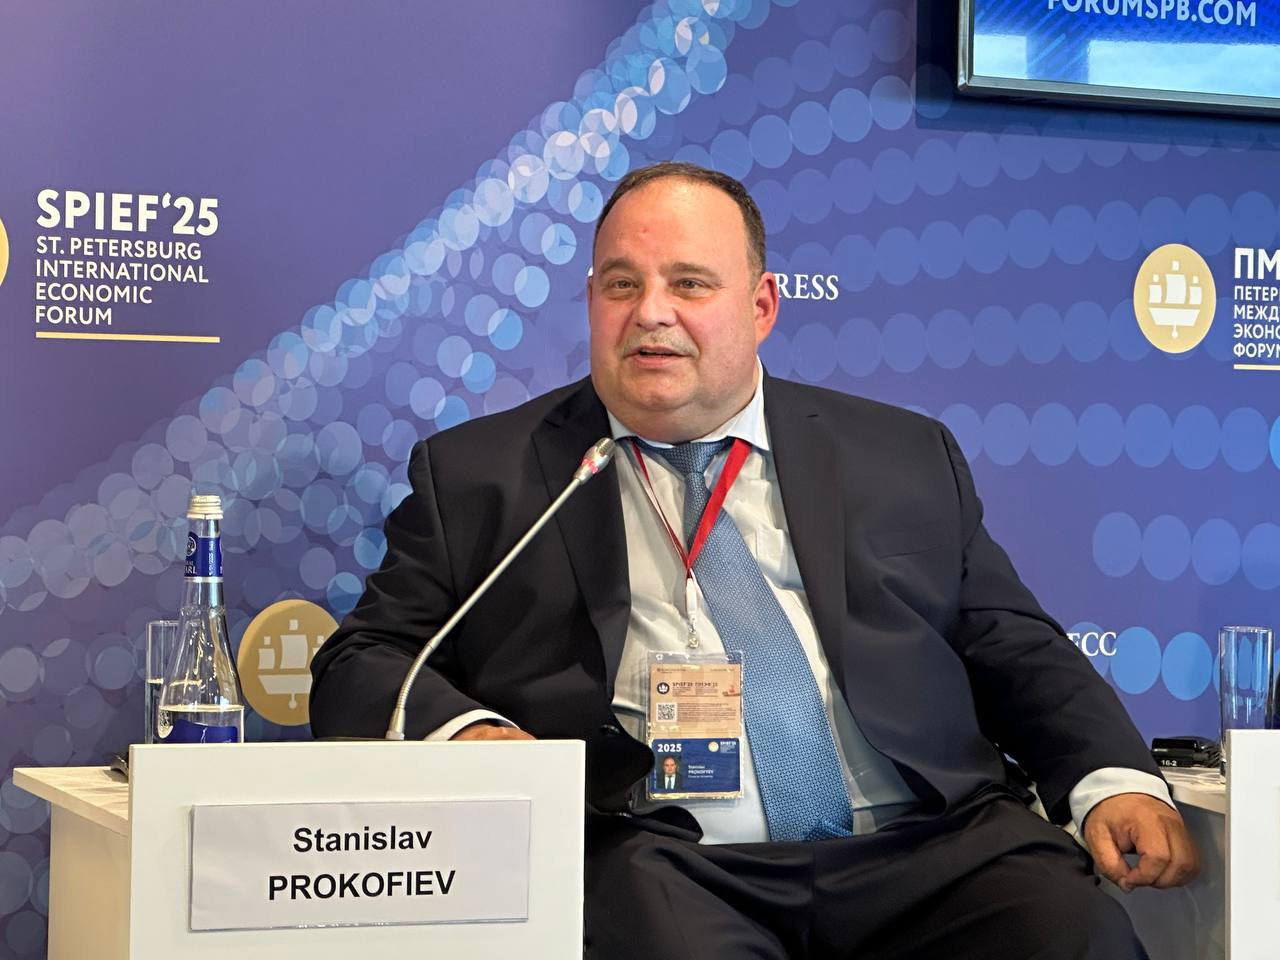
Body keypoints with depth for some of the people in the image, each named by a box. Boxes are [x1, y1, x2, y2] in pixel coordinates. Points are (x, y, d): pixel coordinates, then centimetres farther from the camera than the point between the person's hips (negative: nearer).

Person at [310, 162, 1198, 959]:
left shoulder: (906, 457, 21)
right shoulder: (476, 476, 15)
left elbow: (1020, 652, 20)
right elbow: (361, 665, 11)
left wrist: (1115, 780, 1)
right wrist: (462, 732, -11)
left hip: (925, 846, 3)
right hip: (659, 858, -2)